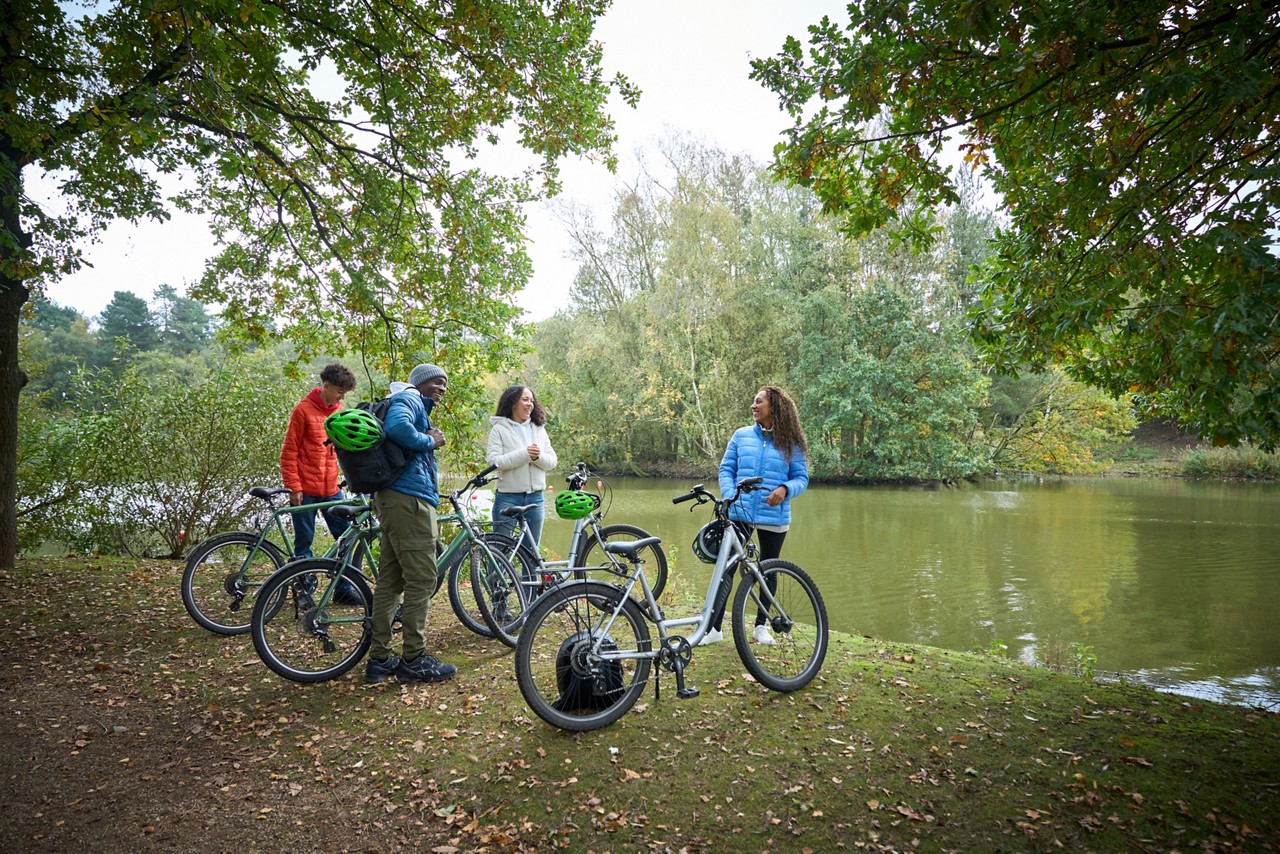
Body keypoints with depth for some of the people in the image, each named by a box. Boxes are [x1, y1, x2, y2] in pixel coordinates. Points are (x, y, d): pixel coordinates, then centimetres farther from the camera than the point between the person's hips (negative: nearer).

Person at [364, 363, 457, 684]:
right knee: (422, 579, -6)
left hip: (392, 499, 11)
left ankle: (380, 658, 18)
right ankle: (414, 659, 1)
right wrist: (429, 441, -12)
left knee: (390, 580, 11)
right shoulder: (408, 399, -5)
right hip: (410, 500, -11)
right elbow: (397, 427, -26)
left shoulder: (417, 406, 26)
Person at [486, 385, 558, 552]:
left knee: (531, 550, 12)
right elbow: (493, 461, -14)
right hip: (508, 498, -4)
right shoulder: (499, 429, -2)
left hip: (535, 498, 4)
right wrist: (524, 454, -21)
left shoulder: (539, 429, 11)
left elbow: (552, 461, 5)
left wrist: (538, 456, -16)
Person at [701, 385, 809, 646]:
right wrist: (729, 495, -11)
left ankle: (761, 626, 29)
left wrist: (785, 489, -20)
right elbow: (726, 468, 6)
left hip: (774, 517, 0)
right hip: (739, 514, 0)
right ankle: (714, 627, 4)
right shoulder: (741, 435, 4)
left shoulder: (791, 444, 1)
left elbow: (801, 478, 1)